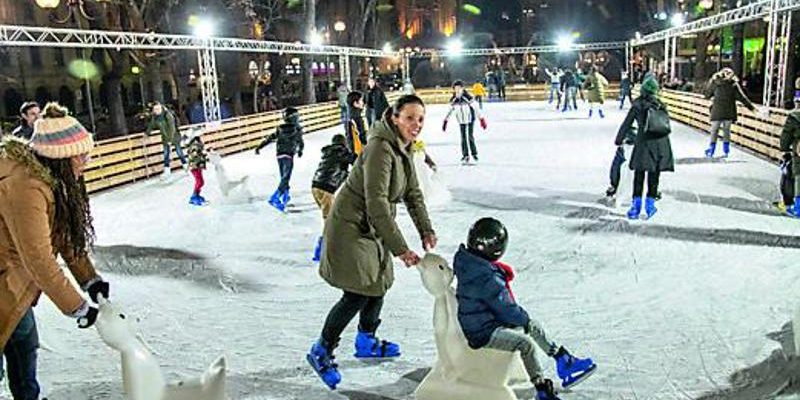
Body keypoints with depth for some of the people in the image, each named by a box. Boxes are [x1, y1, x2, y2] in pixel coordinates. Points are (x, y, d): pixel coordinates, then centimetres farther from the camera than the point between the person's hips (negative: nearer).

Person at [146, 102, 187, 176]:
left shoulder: (167, 115, -24)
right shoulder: (154, 117, -7)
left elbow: (172, 128, -24)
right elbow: (152, 125, 13)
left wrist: (170, 139, -24)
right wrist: (147, 133, 25)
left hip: (174, 136, -5)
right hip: (165, 138, 5)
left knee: (179, 151, 3)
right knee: (166, 153, 5)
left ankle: (185, 164, 20)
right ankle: (167, 169, 12)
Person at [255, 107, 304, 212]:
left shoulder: (280, 129, 6)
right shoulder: (297, 129, -3)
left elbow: (270, 138, 3)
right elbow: (301, 143, 9)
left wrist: (259, 147, 7)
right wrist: (300, 151, 28)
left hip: (279, 155, 6)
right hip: (289, 156, -5)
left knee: (284, 177, 20)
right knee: (285, 178, -8)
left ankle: (286, 196, 32)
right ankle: (274, 198, -22)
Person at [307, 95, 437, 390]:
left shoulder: (403, 149, 4)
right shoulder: (380, 148, -26)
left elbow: (413, 194, 9)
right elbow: (376, 203, -31)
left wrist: (426, 230, -2)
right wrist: (400, 248, -29)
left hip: (373, 229, 10)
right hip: (351, 227, -10)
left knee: (379, 284, 18)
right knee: (357, 294, -9)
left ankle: (366, 342, 39)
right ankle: (321, 352, 10)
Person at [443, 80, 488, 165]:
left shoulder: (468, 98, -18)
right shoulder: (453, 100, -6)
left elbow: (475, 108, -13)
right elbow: (450, 111, 8)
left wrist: (482, 119, -12)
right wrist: (445, 121, 10)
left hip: (470, 120, -3)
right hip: (461, 121, 3)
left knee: (470, 136, -6)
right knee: (463, 138, 3)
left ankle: (474, 153, 10)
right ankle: (465, 156, 12)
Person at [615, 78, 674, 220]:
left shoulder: (637, 105, 1)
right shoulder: (661, 105, 10)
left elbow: (627, 124, 4)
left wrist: (619, 140, 13)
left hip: (644, 141, -3)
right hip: (662, 143, 3)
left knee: (639, 174, 4)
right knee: (654, 174, 10)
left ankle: (636, 204, 3)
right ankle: (650, 202, 13)